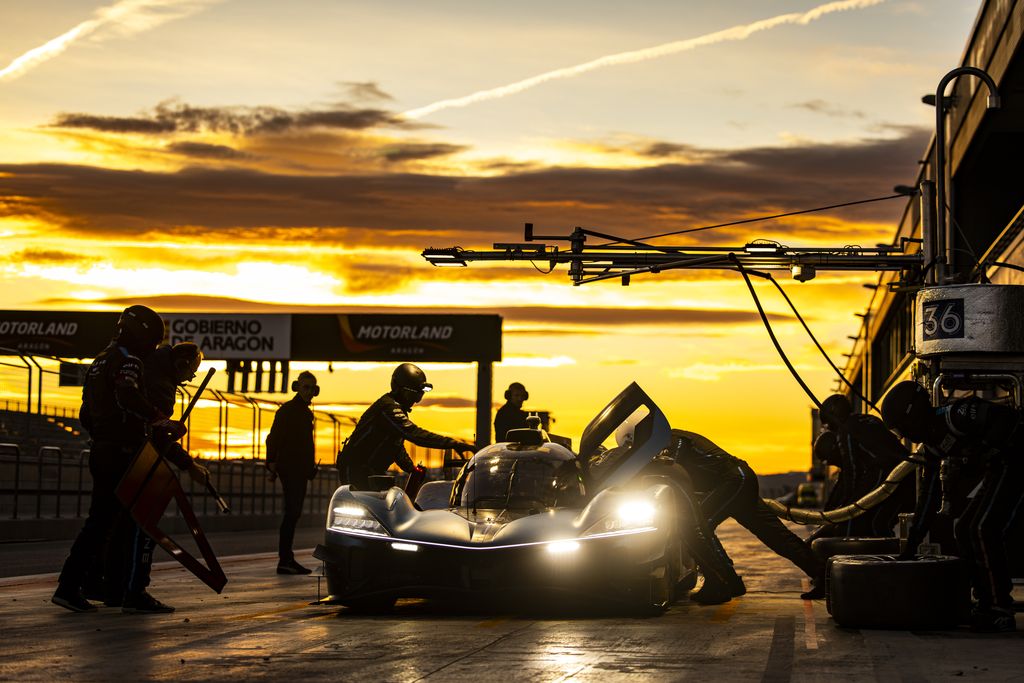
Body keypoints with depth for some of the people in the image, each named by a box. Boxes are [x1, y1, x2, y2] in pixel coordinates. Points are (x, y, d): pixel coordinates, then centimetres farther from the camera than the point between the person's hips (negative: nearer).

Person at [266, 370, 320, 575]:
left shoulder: (306, 412, 20)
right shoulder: (287, 410, -7)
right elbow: (273, 438, -12)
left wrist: (311, 466, 23)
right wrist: (272, 462, -20)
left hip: (300, 470, 9)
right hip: (289, 469, -9)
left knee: (294, 514, 10)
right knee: (292, 513, -14)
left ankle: (286, 559, 14)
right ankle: (285, 560, -17)